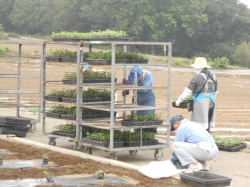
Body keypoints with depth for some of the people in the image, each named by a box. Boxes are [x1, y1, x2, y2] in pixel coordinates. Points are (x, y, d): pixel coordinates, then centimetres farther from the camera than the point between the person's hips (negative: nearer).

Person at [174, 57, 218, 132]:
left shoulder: (197, 77, -11)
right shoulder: (213, 76, 11)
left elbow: (188, 91, -9)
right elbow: (215, 92, 19)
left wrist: (179, 101, 0)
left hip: (200, 103, -7)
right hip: (211, 103, 7)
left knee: (201, 126, -5)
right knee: (207, 125, 14)